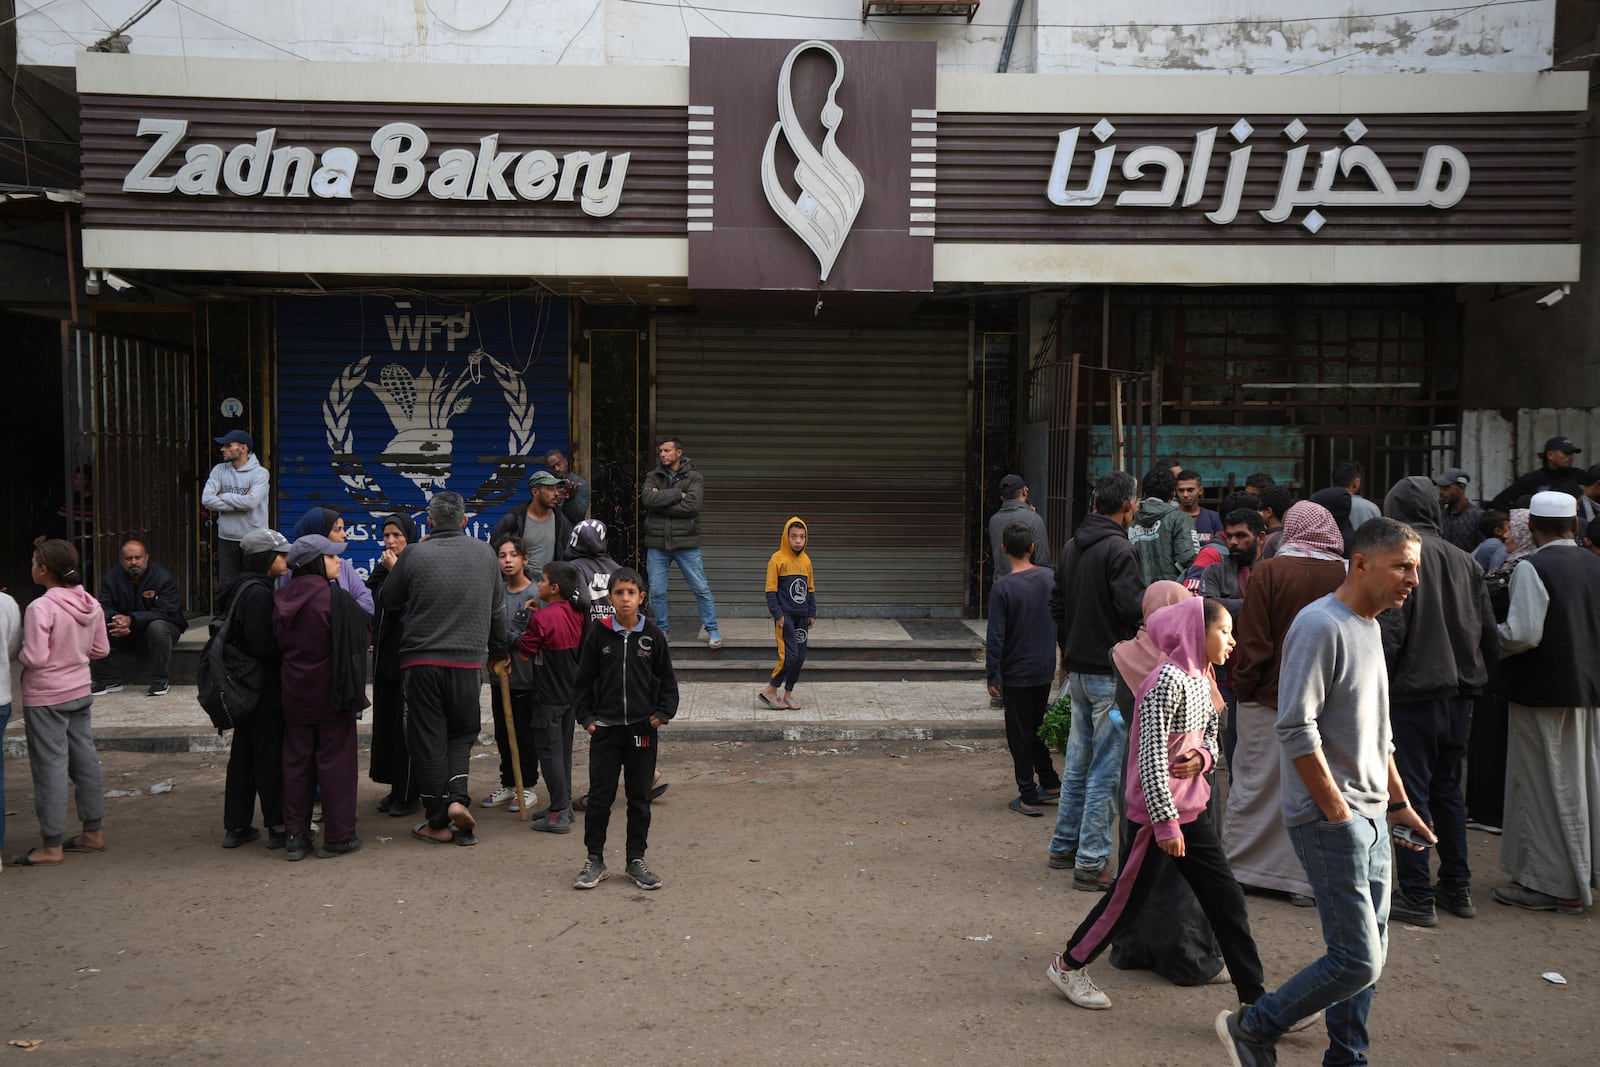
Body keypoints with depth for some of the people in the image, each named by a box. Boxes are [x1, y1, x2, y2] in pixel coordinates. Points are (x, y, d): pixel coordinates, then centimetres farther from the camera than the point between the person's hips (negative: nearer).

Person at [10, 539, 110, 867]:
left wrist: (18, 652, -3)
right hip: (80, 691, 7)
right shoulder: (90, 604, 1)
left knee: (50, 766, 0)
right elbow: (101, 648, 8)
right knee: (85, 760, 14)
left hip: (45, 698, -7)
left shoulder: (40, 608, -20)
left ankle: (52, 846, 8)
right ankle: (93, 832, 23)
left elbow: (34, 658, -23)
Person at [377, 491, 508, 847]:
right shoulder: (485, 553, 3)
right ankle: (457, 798, -3)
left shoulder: (414, 555, -5)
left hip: (421, 661, -2)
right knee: (461, 733, 18)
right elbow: (497, 609, 11)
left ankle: (439, 822, 9)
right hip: (468, 661, 2)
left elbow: (387, 601, 7)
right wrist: (498, 650, 24)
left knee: (428, 739, 6)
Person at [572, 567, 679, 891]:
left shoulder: (653, 635, 0)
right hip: (605, 730, 0)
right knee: (599, 797, 5)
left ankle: (636, 860, 20)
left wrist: (663, 713, -3)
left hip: (642, 729, 1)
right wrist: (586, 716, -1)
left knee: (640, 798, 8)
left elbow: (667, 680, 7)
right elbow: (583, 680, 5)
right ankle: (595, 860, 17)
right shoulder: (598, 635, -1)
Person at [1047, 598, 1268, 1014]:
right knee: (1128, 895, 5)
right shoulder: (1168, 680, -20)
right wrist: (1165, 823, -23)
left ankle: (1253, 997, 15)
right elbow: (1151, 756, -23)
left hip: (1192, 808, 9)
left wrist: (1203, 757, -6)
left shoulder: (1200, 679, 8)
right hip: (1155, 809, -9)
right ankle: (1067, 965, 24)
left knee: (1226, 899, 7)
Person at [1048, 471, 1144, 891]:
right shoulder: (1118, 548, -16)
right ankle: (1092, 862, 1)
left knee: (1077, 763, 18)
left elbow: (1057, 605, 18)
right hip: (1110, 672, -9)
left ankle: (1064, 846, 27)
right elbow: (1135, 607, -24)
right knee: (1106, 770, -2)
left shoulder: (1073, 545, 12)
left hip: (1078, 670, 9)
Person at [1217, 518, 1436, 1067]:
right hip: (1330, 821, -9)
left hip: (1371, 818, 9)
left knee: (1368, 955, 13)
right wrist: (1338, 815, -18)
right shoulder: (1320, 626, -17)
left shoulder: (1370, 627, 14)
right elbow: (1296, 730, -22)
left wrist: (1400, 804, 19)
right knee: (1358, 961, -7)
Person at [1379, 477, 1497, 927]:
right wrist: (1473, 671, 19)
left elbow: (1389, 629, -18)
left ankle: (1416, 896, 3)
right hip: (1460, 691, 7)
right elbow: (1488, 632, 9)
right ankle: (1457, 888, 25)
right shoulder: (1464, 561, 7)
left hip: (1414, 691, -7)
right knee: (1448, 788, 18)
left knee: (1411, 792, 0)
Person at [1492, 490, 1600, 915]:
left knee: (1544, 787, 2)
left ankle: (1552, 884, 8)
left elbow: (1523, 634, -23)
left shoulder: (1532, 568, -16)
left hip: (1544, 691, -7)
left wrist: (1490, 642, -5)